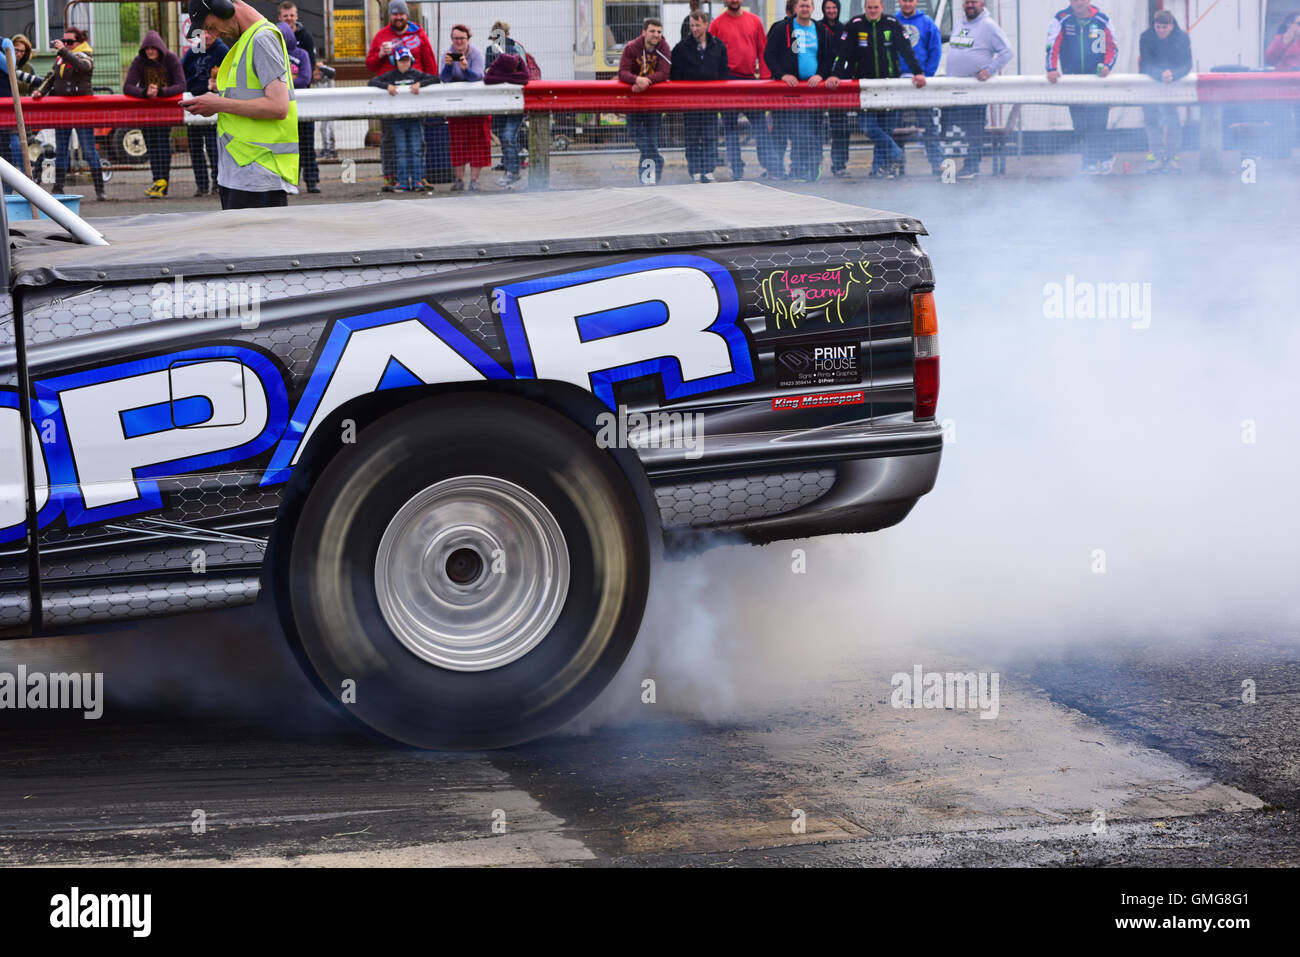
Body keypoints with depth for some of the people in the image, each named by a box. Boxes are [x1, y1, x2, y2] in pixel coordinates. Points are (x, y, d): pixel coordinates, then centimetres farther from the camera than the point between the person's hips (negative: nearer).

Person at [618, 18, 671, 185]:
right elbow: (623, 72, -20)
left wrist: (646, 81, -36)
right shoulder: (632, 47, -12)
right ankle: (655, 157, 5)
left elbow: (664, 73, -19)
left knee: (652, 132, -2)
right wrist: (637, 80, -41)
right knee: (634, 130, -11)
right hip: (634, 92, 0)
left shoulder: (663, 48, -8)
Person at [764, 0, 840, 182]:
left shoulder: (821, 31, 11)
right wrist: (782, 74, -9)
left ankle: (813, 169, 7)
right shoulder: (782, 29, 3)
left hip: (815, 85, 2)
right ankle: (797, 169, -5)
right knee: (796, 130, -8)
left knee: (815, 130, 0)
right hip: (791, 85, -2)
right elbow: (769, 54, 3)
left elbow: (830, 57, 14)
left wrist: (821, 75, -3)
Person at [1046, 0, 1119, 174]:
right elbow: (1052, 44, -8)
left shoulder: (1101, 20, 0)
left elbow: (1113, 47, 7)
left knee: (1096, 123, -10)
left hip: (1097, 77, -1)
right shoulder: (1061, 19, -2)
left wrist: (1107, 66, -10)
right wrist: (1052, 69, -20)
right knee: (1080, 125, 1)